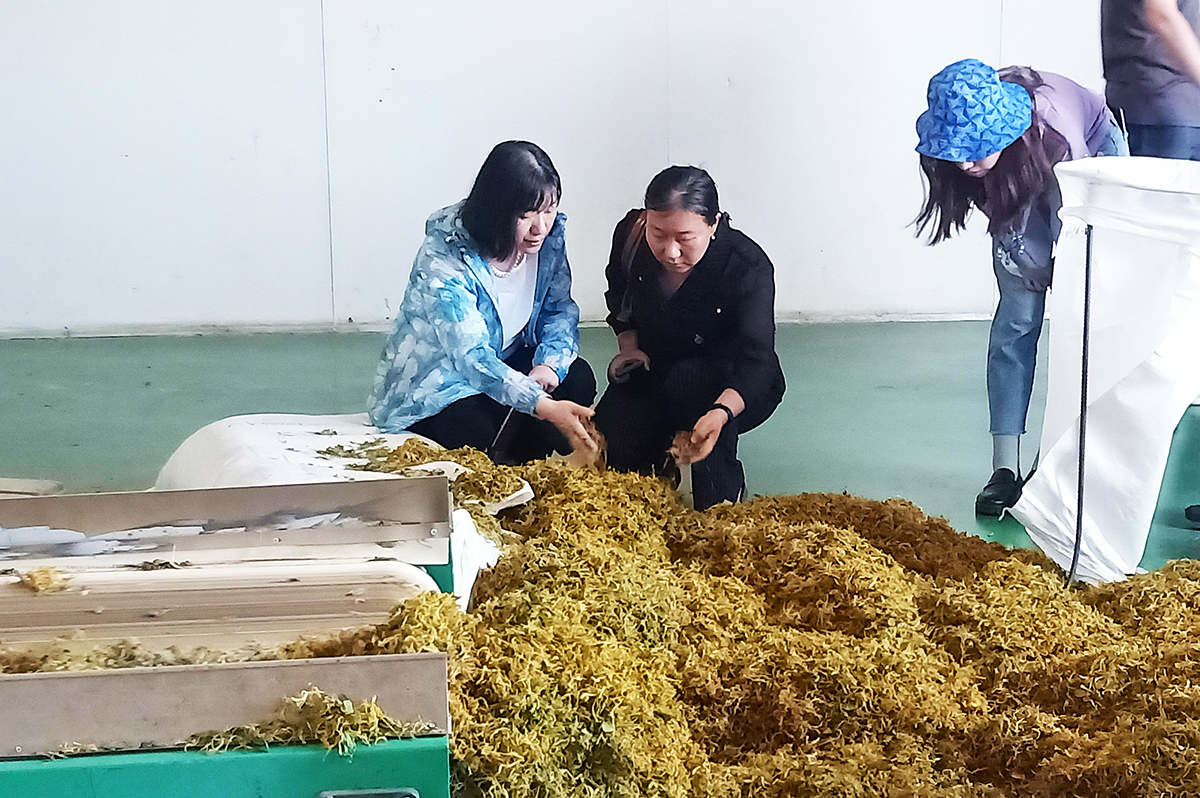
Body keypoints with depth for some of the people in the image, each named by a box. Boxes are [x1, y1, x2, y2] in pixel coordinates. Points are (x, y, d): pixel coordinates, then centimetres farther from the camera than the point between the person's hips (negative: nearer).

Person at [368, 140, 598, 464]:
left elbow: (560, 309, 1)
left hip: (506, 362, 6)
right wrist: (544, 406, -47)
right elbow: (472, 357, -36)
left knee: (578, 379, -20)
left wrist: (549, 365, -23)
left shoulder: (549, 234, -10)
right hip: (432, 386, -6)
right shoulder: (444, 258, -29)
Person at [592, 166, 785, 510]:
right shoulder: (631, 234, -16)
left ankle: (721, 502, -18)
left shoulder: (749, 267, -29)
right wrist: (628, 345, -3)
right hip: (654, 371, 4)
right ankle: (662, 450, 15)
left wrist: (719, 414, -58)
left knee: (687, 381, -38)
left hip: (736, 388, -4)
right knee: (613, 447, -21)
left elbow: (756, 361, -39)